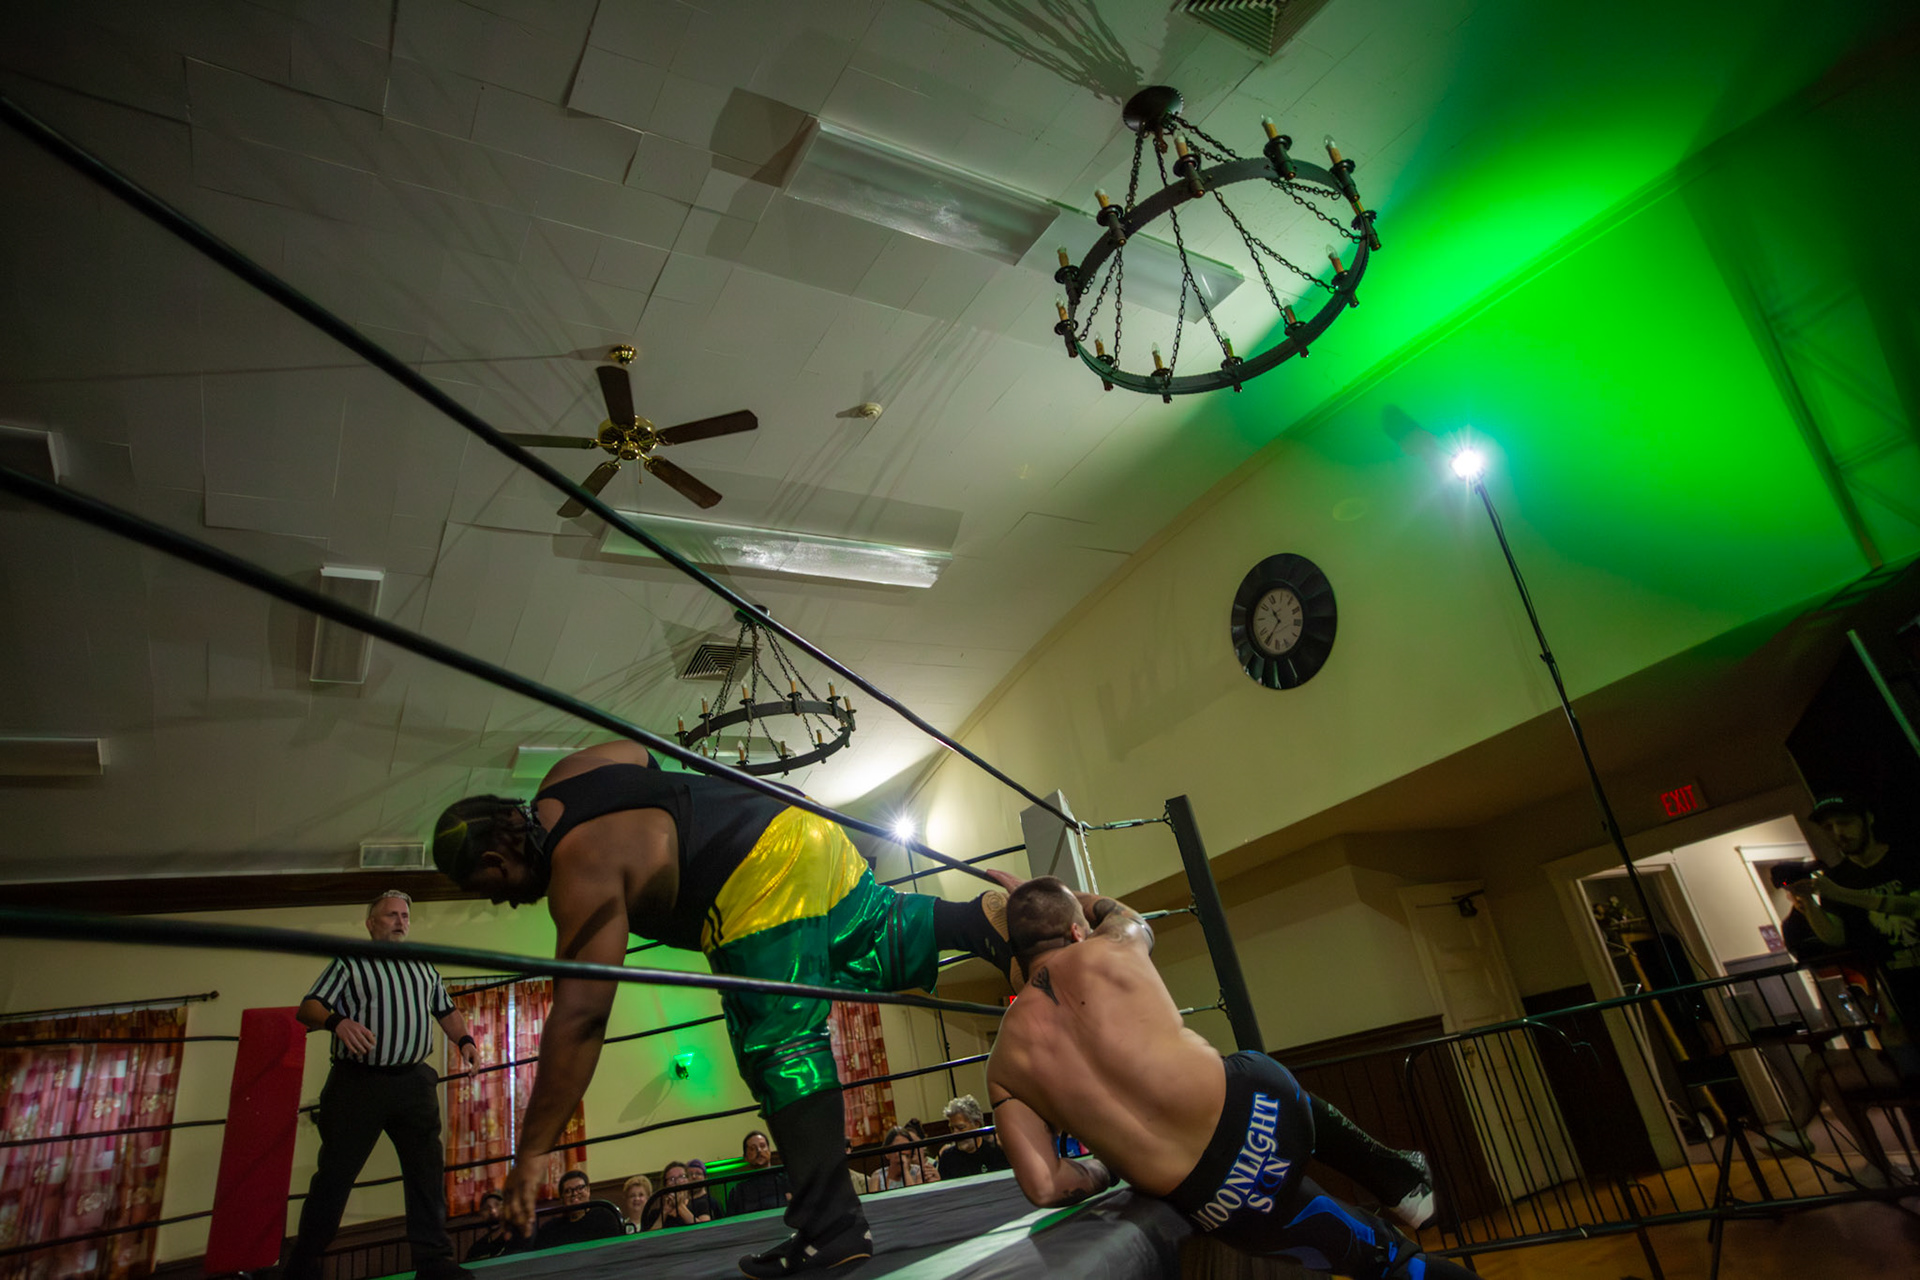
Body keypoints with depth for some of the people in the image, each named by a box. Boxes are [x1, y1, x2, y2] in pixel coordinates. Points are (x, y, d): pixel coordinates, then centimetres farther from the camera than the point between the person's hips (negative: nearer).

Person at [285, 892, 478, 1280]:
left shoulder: (424, 967, 19)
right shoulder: (349, 964, 5)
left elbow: (446, 1011, 24)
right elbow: (307, 1009, -5)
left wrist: (464, 1040, 5)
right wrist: (337, 1021, -26)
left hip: (414, 1082, 4)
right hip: (357, 1083, -4)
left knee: (427, 1168, 1)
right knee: (336, 1172, 1)